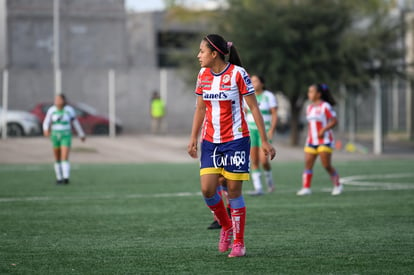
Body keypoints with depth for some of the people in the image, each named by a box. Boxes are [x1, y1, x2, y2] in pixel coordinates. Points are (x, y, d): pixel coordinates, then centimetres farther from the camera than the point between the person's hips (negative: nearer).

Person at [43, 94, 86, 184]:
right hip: (55, 135, 2)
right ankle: (59, 178, 24)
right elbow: (46, 123, -6)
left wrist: (81, 135, 13)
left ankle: (66, 178, -25)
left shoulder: (69, 110, -5)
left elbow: (75, 122, 5)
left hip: (66, 136, -2)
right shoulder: (51, 110, -2)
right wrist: (46, 130, -29)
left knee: (65, 158, -16)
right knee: (57, 159, 9)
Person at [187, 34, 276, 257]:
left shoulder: (238, 73, -10)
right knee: (207, 189, -7)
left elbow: (254, 108, -6)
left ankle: (239, 243, 9)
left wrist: (264, 141, -7)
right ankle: (226, 226, 19)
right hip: (210, 142, 5)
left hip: (235, 140, -5)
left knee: (234, 191, -3)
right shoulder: (203, 75, 6)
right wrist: (193, 138, 14)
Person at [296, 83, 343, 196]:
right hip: (311, 141, 7)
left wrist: (323, 130, -20)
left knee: (326, 165, -7)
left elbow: (334, 121, -10)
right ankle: (306, 188, -5)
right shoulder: (309, 108, 15)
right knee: (308, 164, -5)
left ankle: (337, 185, 11)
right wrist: (309, 136, 14)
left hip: (324, 140, -7)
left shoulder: (325, 106, -7)